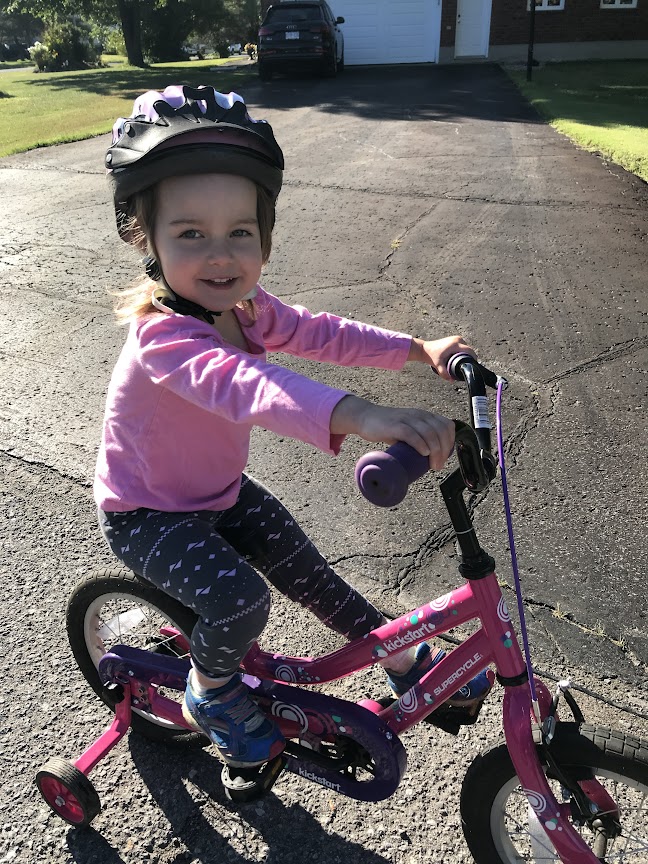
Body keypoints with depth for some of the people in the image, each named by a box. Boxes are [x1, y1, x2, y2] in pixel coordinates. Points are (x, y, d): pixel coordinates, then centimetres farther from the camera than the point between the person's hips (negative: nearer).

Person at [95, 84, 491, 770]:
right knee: (240, 601, -26)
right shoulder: (162, 334, -36)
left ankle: (408, 664, 26)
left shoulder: (242, 305, -9)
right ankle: (210, 690, 8)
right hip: (146, 513, -6)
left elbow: (318, 334, -1)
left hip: (216, 488, 7)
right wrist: (358, 416, -70)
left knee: (306, 570, 7)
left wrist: (418, 348, -8)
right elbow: (240, 383, -56)